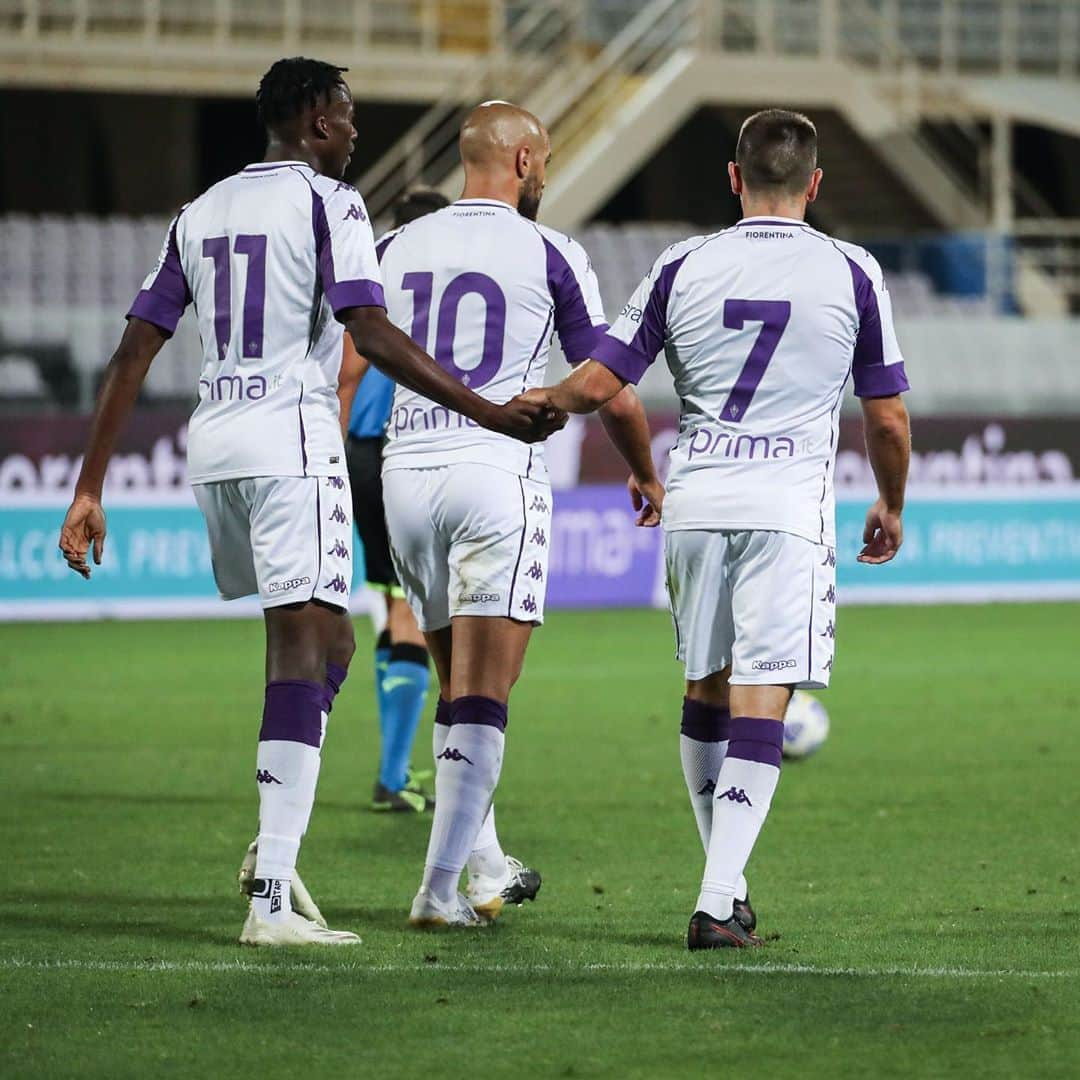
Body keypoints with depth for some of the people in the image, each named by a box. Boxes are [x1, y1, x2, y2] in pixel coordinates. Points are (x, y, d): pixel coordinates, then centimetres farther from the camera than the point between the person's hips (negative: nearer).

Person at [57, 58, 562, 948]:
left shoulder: (201, 214, 17)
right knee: (303, 649, -10)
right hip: (292, 441, -7)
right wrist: (488, 414, -15)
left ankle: (277, 847, 6)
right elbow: (372, 335, -15)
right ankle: (272, 900, -19)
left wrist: (90, 490, 13)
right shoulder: (328, 202, -2)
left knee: (326, 643, 21)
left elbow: (134, 352, 13)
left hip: (214, 442, 7)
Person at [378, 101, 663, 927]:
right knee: (481, 697, -4)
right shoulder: (549, 256, 0)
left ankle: (486, 869, 23)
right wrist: (648, 476, 21)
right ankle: (441, 890, -10)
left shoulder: (397, 248, 12)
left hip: (406, 472, 5)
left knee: (458, 686, 18)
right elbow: (615, 396, 4)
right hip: (497, 470, -5)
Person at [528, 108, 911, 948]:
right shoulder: (851, 273, 1)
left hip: (695, 501, 3)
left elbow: (598, 384, 3)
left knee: (707, 688, 18)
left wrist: (539, 402, 24)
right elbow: (888, 417, 6)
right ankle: (719, 903, -14)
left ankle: (726, 883, 27)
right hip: (789, 507, -3)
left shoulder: (683, 268, 3)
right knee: (761, 704, -4)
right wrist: (891, 508, 23)